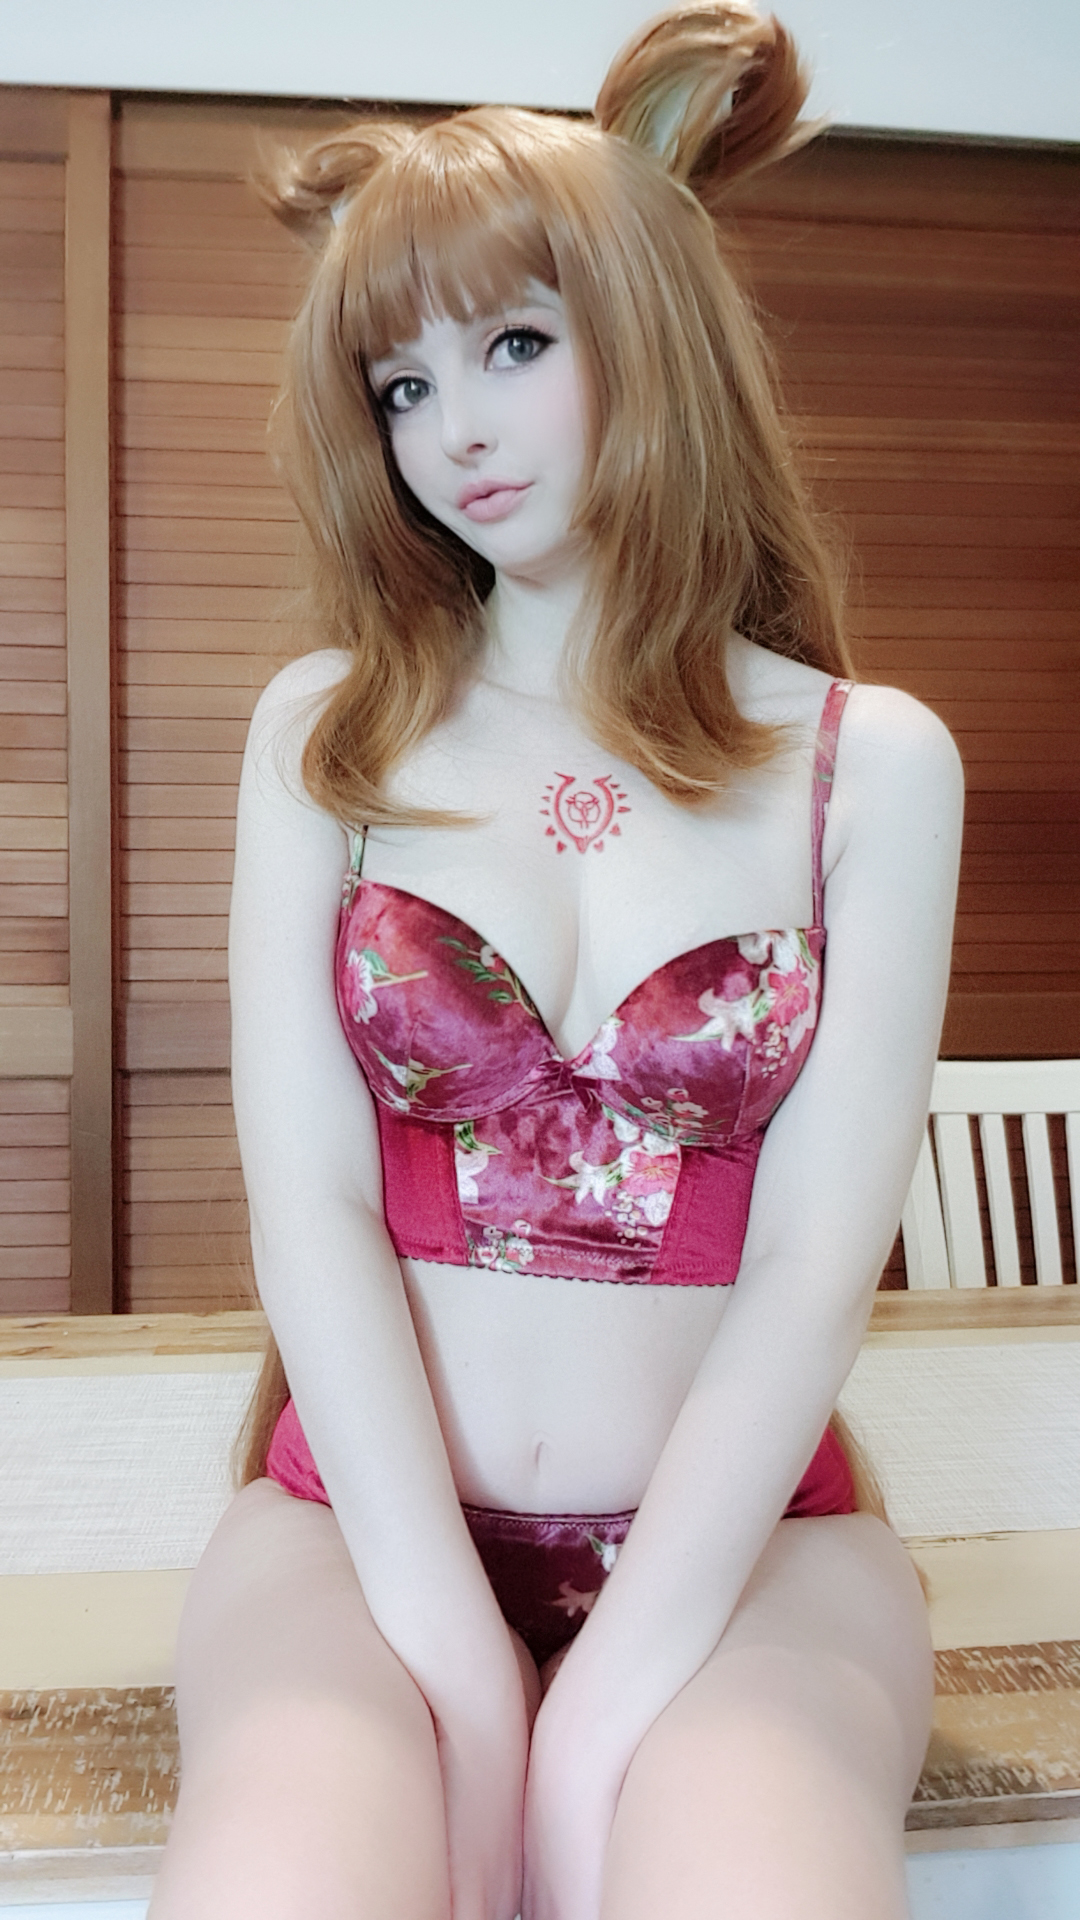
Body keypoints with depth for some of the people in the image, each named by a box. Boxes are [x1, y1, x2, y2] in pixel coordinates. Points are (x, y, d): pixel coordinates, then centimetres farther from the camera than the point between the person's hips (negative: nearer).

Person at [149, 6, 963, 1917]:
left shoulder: (872, 762, 0)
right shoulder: (328, 731, 3)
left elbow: (815, 1261, -7)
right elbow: (308, 1198, -5)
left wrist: (617, 1691, -14)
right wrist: (455, 1661, -12)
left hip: (739, 1531, 0)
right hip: (361, 1513, 1)